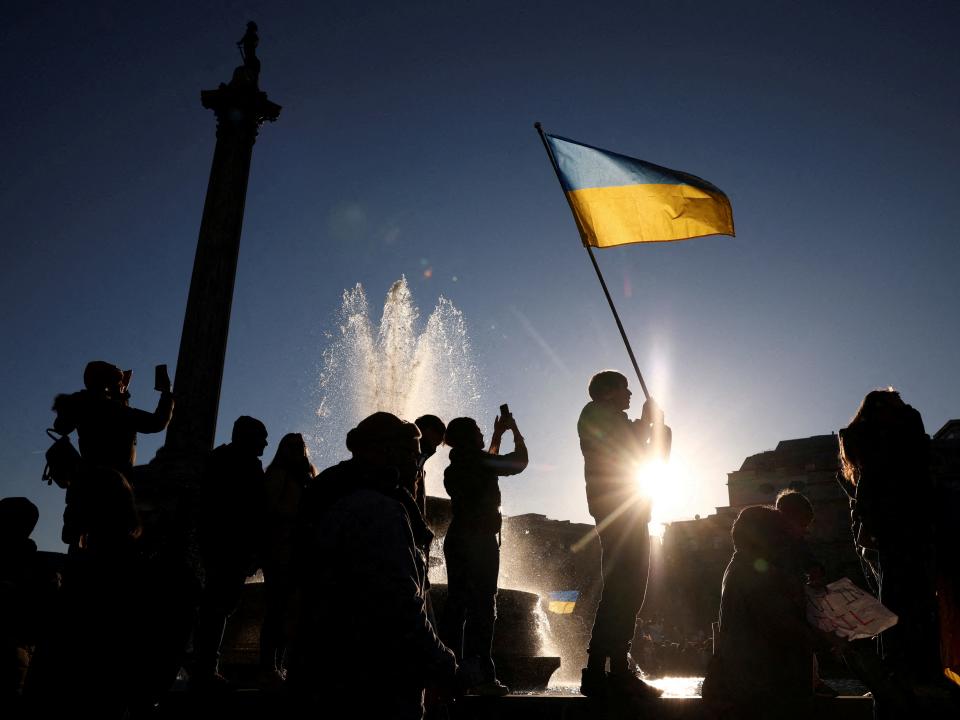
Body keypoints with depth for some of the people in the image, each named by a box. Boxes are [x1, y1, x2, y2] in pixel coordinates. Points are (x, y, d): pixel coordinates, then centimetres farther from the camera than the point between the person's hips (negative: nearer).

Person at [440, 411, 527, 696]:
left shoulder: (454, 468, 15)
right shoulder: (477, 461, -8)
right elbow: (519, 461, 1)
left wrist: (497, 435, 36)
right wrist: (514, 430, 14)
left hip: (456, 540, 8)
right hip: (480, 541, -8)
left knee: (456, 604, 9)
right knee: (482, 605, -8)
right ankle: (479, 675, -10)